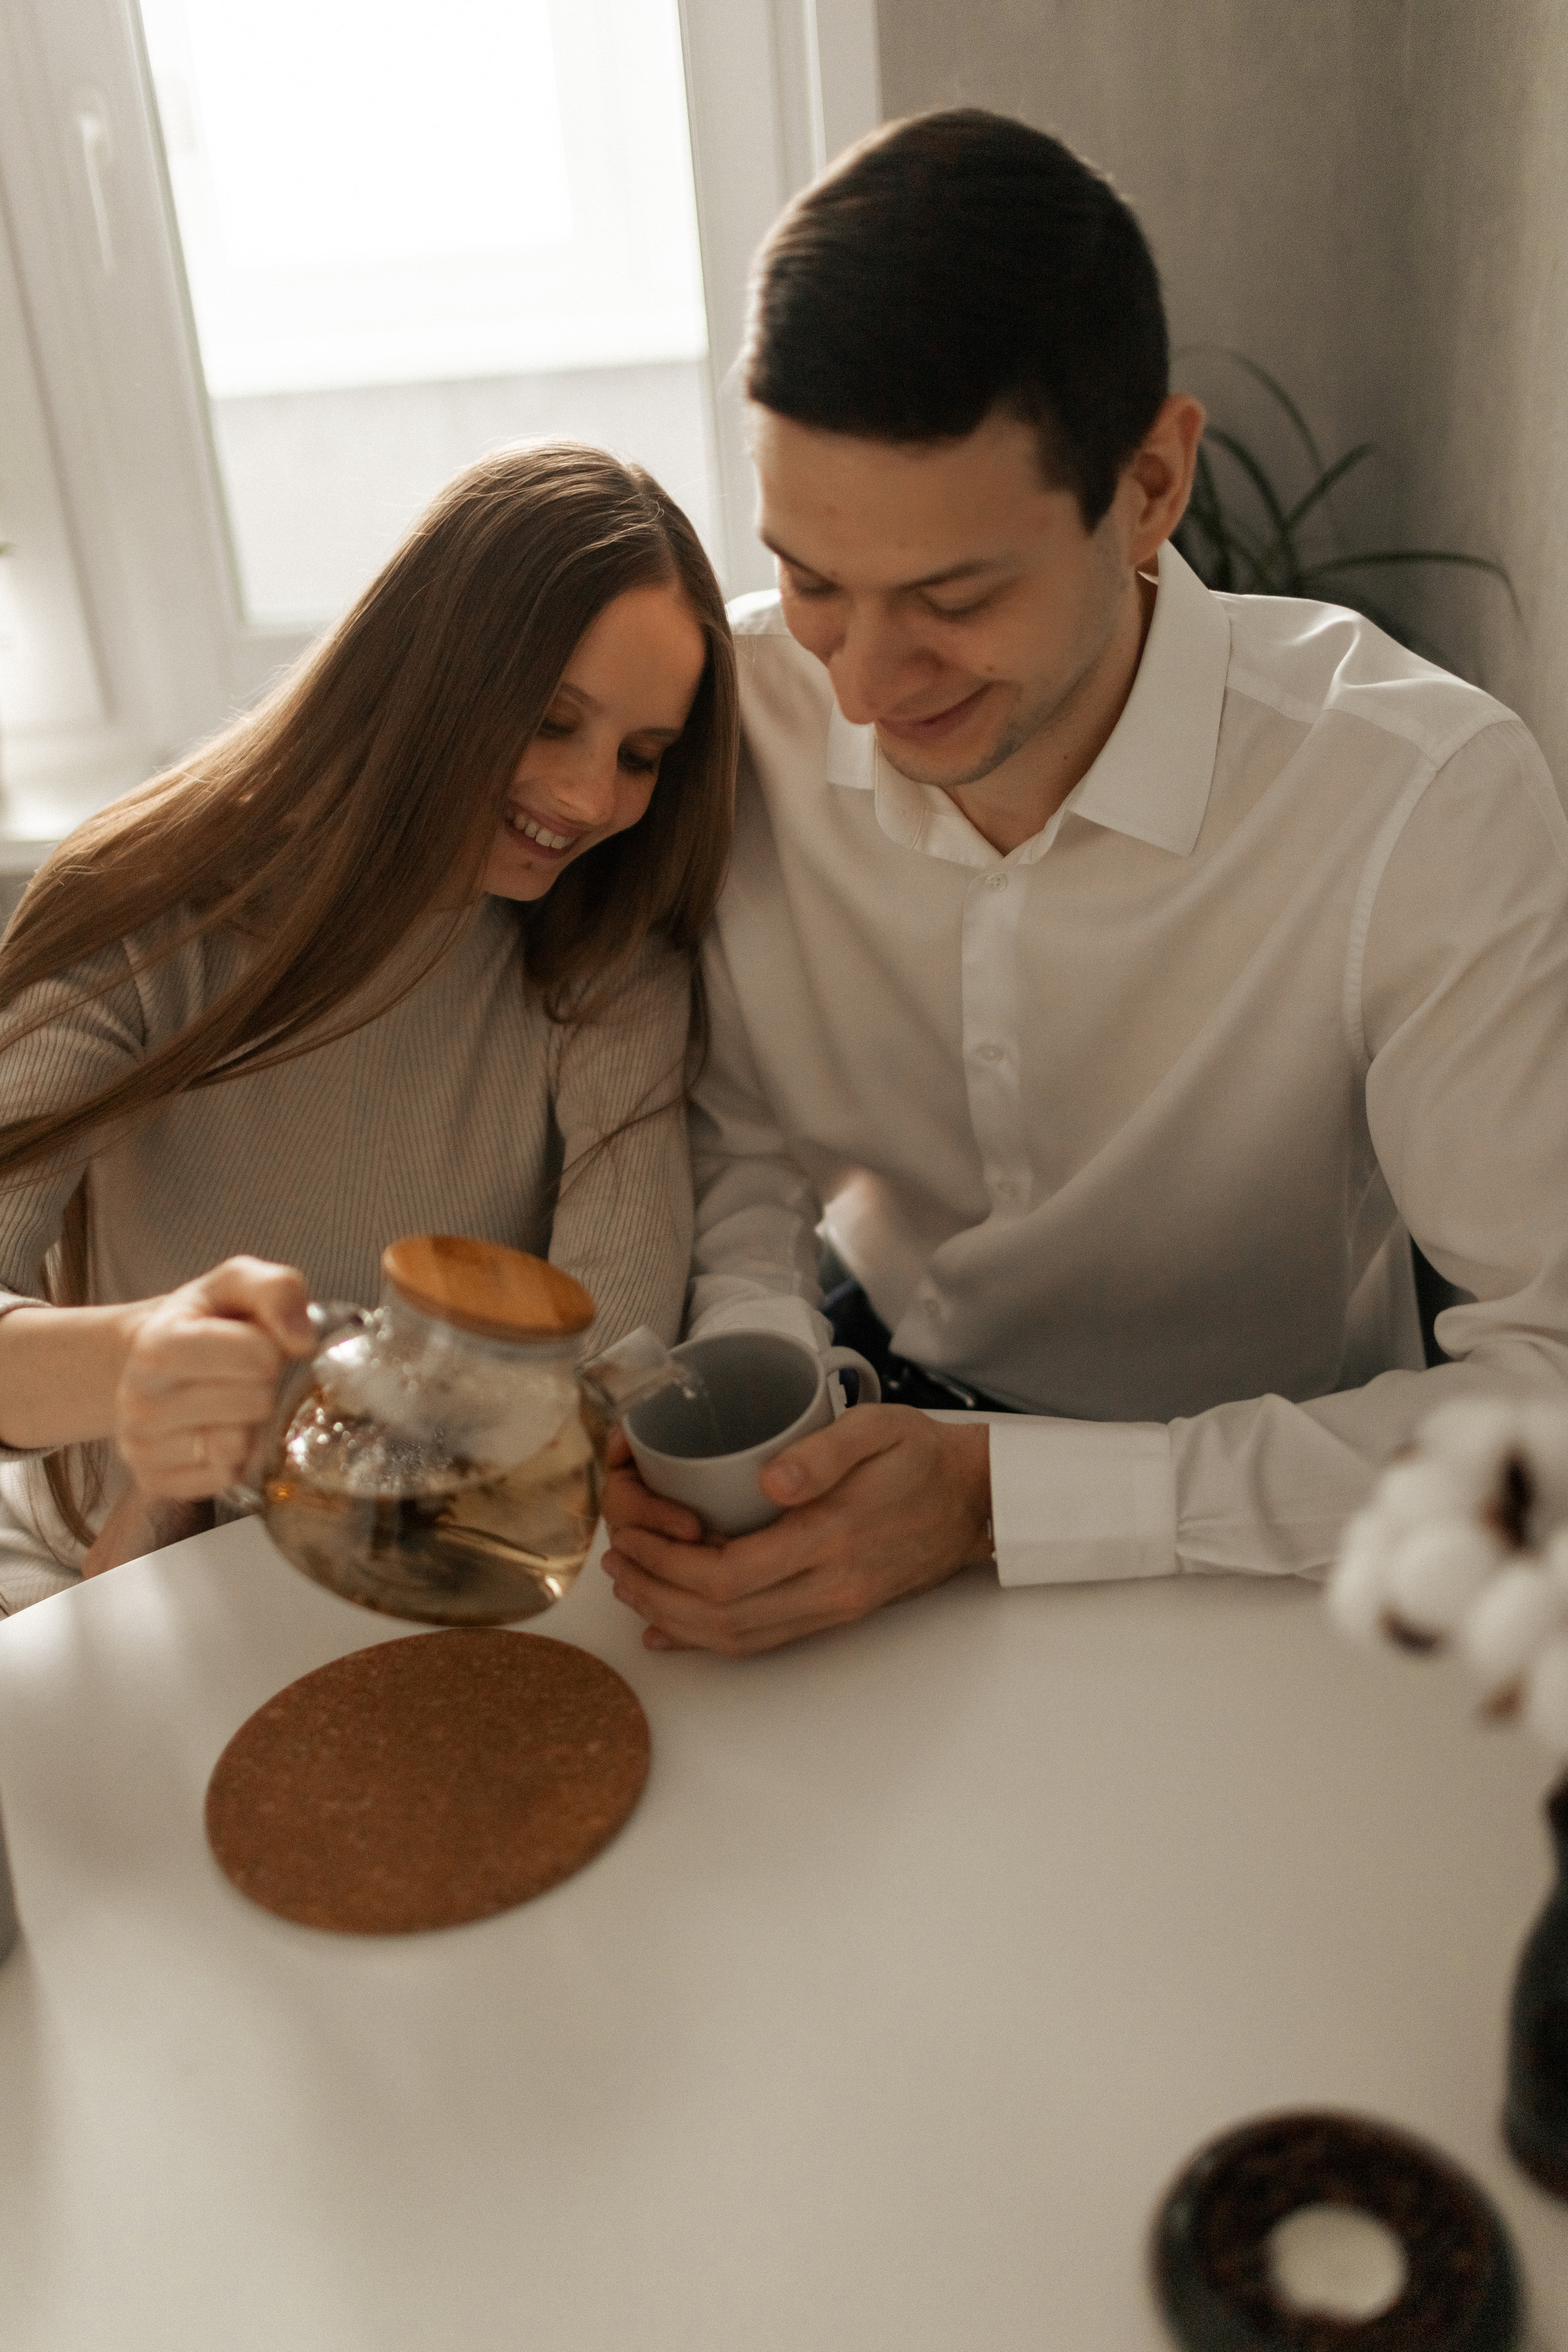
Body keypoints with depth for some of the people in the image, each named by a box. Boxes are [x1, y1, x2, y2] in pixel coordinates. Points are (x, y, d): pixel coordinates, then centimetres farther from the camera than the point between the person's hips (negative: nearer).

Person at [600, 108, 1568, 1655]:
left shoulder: (1429, 801, -26)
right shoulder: (733, 711, -15)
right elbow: (742, 1135, -3)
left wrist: (997, 1493, -33)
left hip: (1256, 1519, -2)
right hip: (886, 1397, 3)